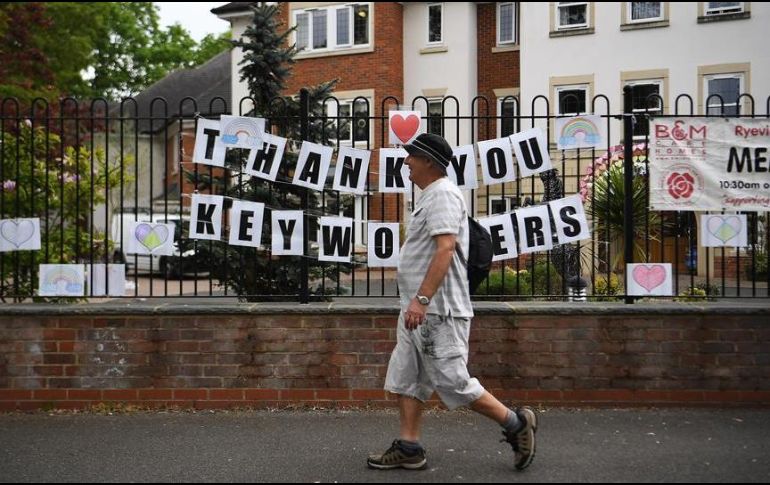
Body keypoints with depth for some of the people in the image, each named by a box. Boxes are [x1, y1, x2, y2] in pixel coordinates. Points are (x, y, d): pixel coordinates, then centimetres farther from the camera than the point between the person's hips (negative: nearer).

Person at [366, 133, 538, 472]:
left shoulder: (442, 194, -14)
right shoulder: (431, 196, 19)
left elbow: (445, 249, -26)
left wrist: (421, 299, -31)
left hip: (437, 311, -11)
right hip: (419, 310, 11)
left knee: (453, 382, -7)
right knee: (404, 379, 11)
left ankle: (516, 425, 6)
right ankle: (408, 449, 16)